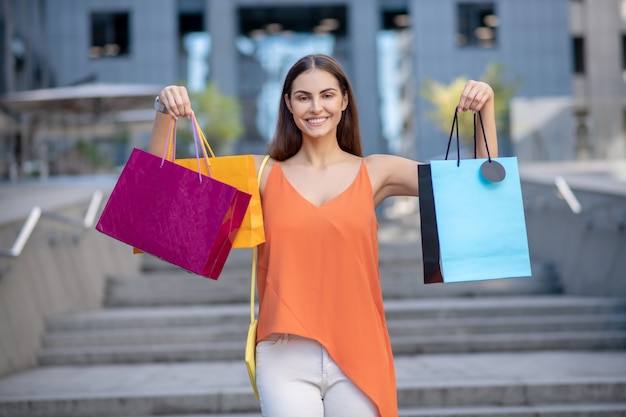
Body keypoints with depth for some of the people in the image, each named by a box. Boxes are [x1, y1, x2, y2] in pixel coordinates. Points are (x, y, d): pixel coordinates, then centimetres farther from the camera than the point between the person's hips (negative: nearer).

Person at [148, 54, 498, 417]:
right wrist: (166, 115, -9)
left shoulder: (375, 173, 6)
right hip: (286, 359, 0)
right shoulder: (264, 175, 6)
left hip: (358, 357, 0)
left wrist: (486, 109, -9)